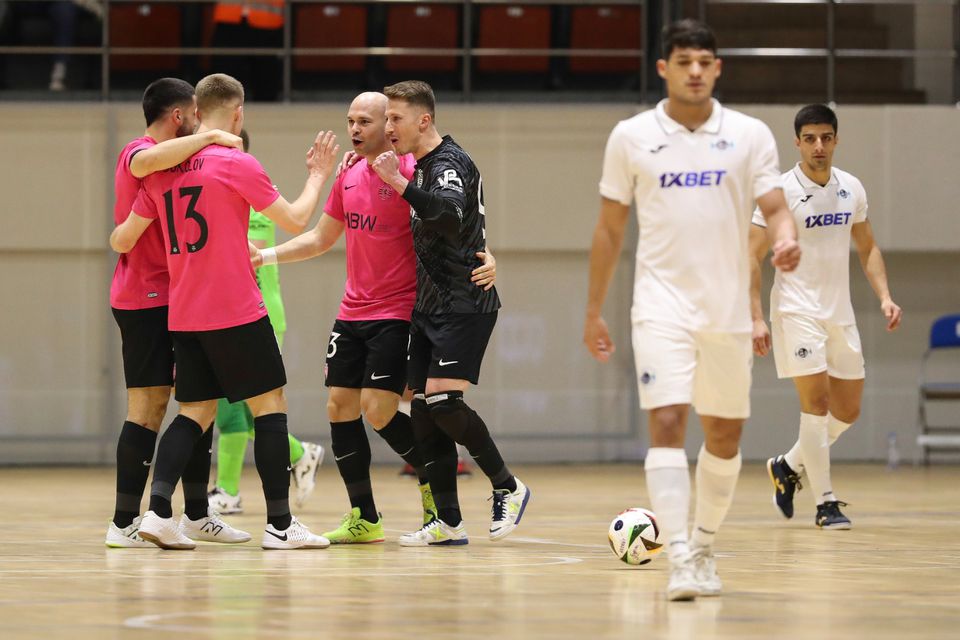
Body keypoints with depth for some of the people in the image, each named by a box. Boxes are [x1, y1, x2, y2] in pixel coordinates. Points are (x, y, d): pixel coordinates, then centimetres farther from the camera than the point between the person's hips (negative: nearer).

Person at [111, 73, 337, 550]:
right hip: (236, 312, -6)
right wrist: (318, 175, 14)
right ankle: (280, 524, 3)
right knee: (270, 404, 3)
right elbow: (295, 221, -2)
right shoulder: (238, 164, -10)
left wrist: (115, 239, 36)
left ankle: (158, 510, -7)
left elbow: (123, 239, 12)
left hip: (182, 315, 6)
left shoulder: (163, 170, 7)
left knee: (195, 412, 10)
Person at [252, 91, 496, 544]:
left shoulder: (411, 172, -11)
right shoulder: (349, 175, 11)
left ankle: (436, 486, 8)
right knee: (339, 407, 3)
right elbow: (320, 239, 22)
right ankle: (363, 519, 12)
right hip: (352, 314, 7)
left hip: (398, 314, -7)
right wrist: (266, 255, 12)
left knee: (378, 411, -14)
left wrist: (485, 260, -32)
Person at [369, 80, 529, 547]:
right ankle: (448, 522, 5)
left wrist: (398, 182, -32)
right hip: (431, 306, 9)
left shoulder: (450, 163, -12)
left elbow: (451, 213, -32)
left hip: (464, 305, -9)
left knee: (444, 403, -18)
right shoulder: (422, 165, 17)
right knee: (423, 410, 3)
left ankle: (508, 487, 0)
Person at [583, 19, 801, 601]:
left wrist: (786, 237, -26)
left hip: (728, 308, 2)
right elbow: (610, 229, 9)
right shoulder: (631, 137, 3)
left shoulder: (750, 135, 3)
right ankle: (681, 558, -23)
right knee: (667, 422, -17)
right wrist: (595, 311, 9)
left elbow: (775, 207, -2)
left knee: (725, 436, 11)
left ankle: (705, 545, 31)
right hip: (662, 306, -2)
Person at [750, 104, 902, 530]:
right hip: (797, 311, -6)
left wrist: (884, 296, 4)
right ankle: (825, 503, -6)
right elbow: (752, 258, -9)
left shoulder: (851, 189, 6)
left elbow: (867, 247, 18)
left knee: (847, 411, 8)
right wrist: (756, 317, -15)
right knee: (816, 400, -13)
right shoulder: (781, 191, -10)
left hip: (840, 314, 6)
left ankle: (788, 466, 30)